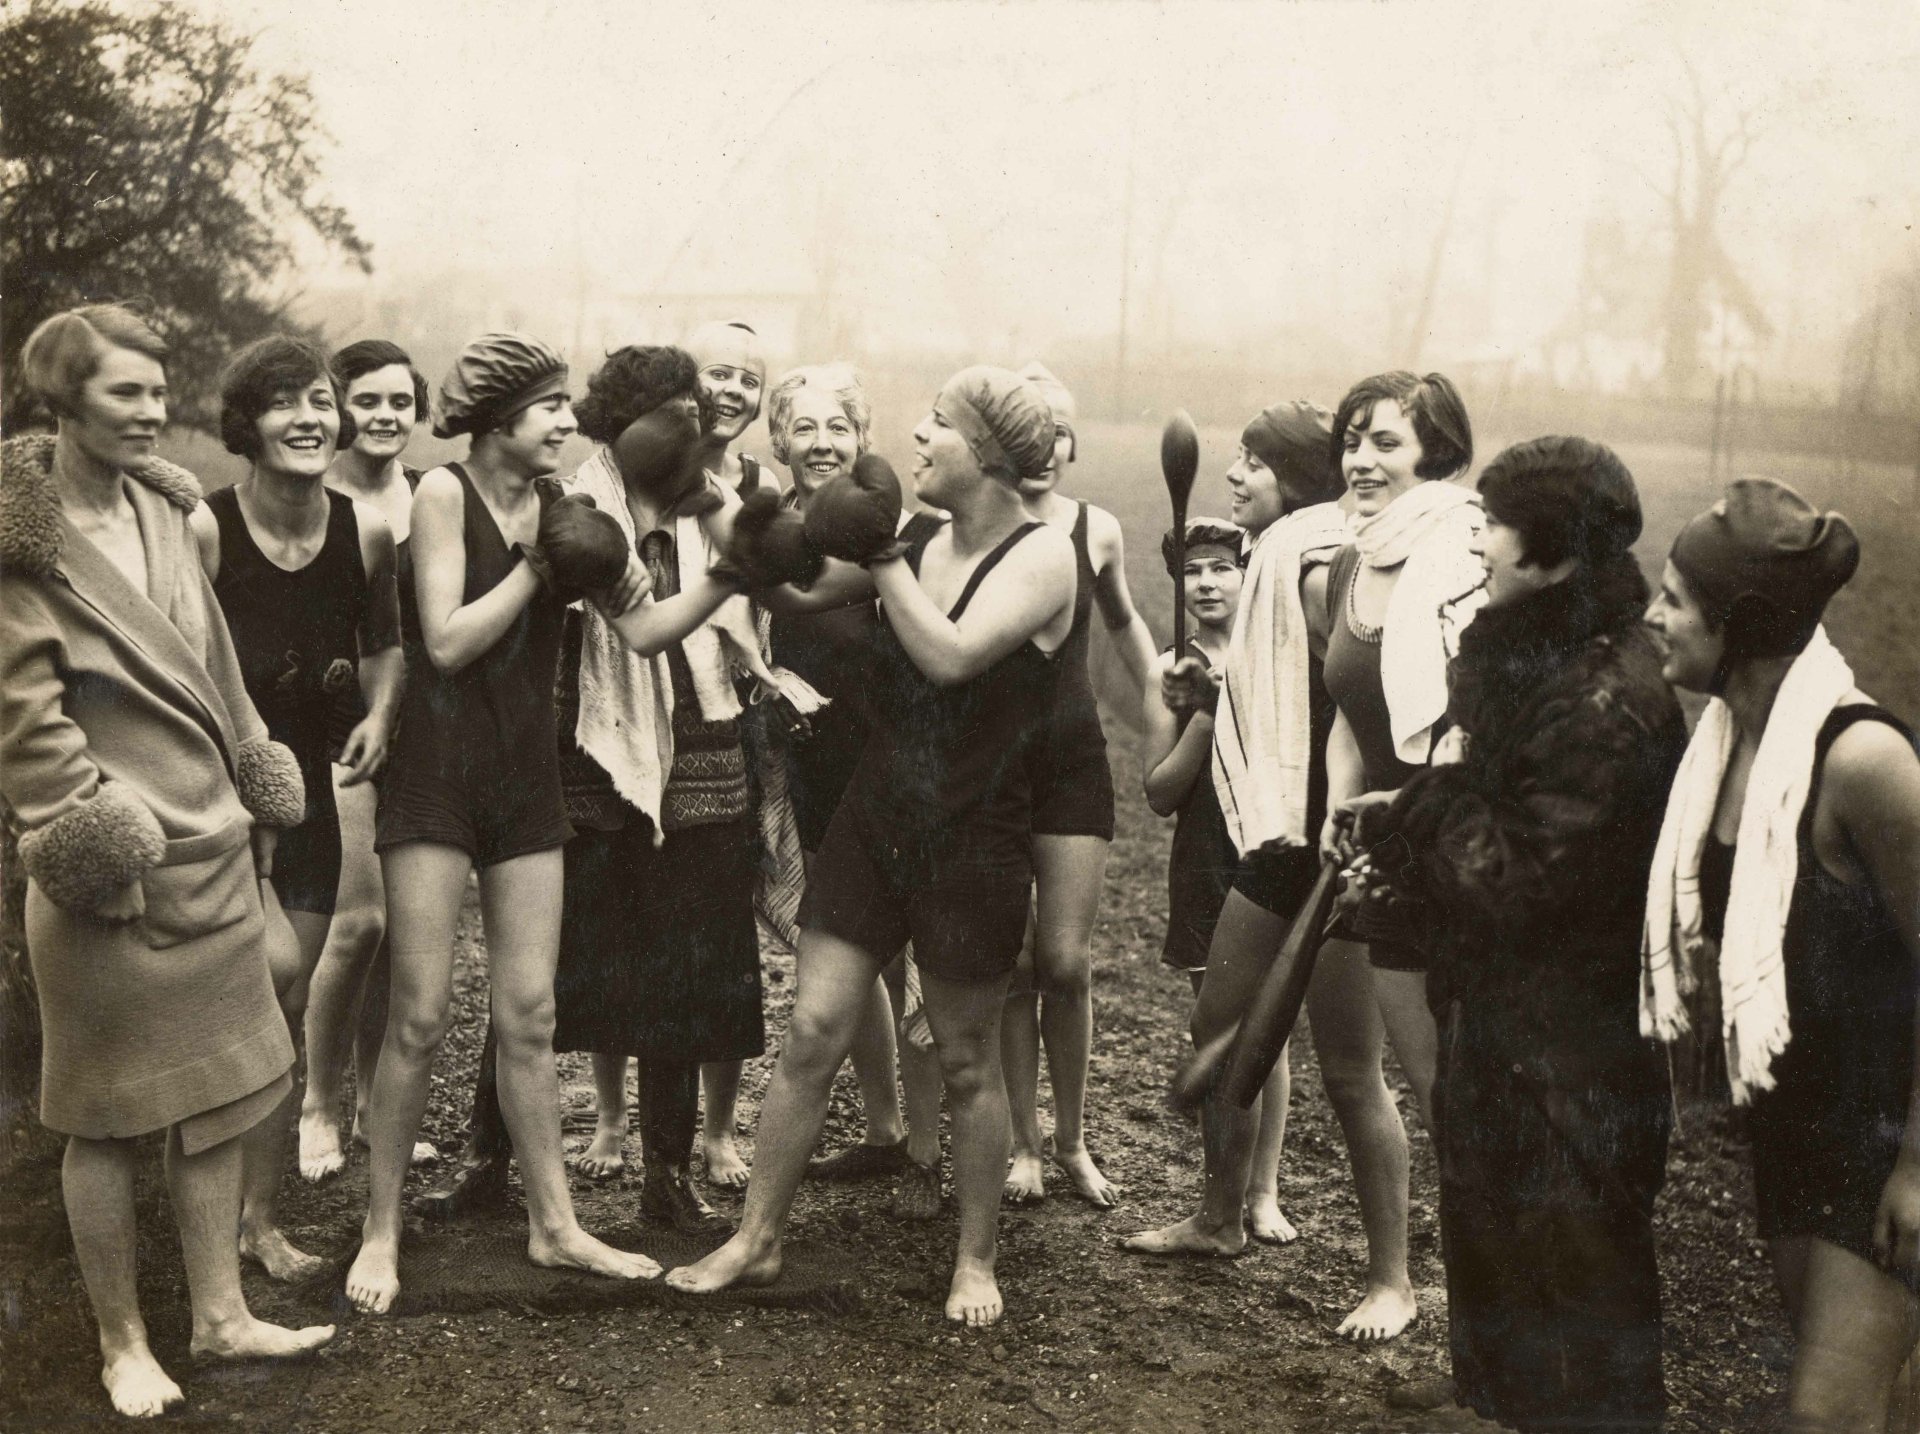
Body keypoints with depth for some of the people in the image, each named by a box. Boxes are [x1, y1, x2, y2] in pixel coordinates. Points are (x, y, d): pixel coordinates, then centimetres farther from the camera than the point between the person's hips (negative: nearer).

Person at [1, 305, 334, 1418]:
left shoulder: (164, 507, 9)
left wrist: (255, 800, 15)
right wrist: (91, 835, -16)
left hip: (212, 851, 7)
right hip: (112, 870, -7)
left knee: (221, 1091, 13)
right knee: (111, 1115, 6)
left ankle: (222, 1315, 26)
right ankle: (123, 1344, 21)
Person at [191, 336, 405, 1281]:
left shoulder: (366, 531, -3)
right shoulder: (203, 529, -16)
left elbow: (385, 645, 12)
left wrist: (380, 716, -5)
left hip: (305, 788, 4)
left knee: (285, 1011, 9)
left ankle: (261, 1219, 25)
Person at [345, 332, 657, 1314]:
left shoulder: (560, 507, 7)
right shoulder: (445, 493, -6)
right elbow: (446, 642, -13)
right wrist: (539, 564, -11)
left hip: (526, 774, 4)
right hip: (440, 771, -4)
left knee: (529, 1013, 8)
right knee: (421, 1014, -2)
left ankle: (553, 1224, 18)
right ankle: (381, 1231, 12)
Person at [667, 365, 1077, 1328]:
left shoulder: (1042, 554, -11)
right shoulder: (915, 540, 4)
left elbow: (951, 654, -24)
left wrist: (880, 558, -16)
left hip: (975, 841, -4)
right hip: (873, 819, 4)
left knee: (967, 1062, 9)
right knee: (812, 1033, 3)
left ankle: (976, 1262, 27)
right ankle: (757, 1239, 17)